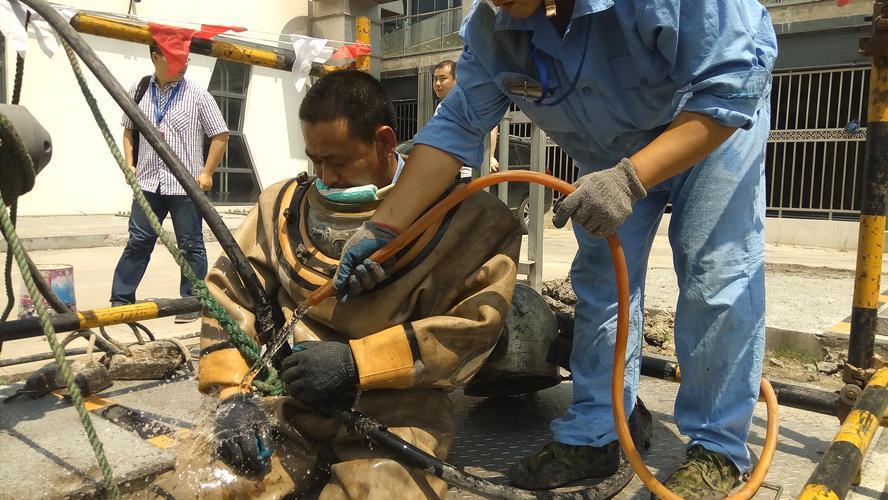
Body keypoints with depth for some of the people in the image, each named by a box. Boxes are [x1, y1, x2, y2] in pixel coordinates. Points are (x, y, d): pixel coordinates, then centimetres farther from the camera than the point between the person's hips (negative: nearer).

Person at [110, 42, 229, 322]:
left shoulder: (197, 94, -3)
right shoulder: (138, 91, 7)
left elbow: (220, 135, 0)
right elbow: (129, 129, 19)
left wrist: (206, 172, -6)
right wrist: (129, 163, 7)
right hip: (147, 182, 3)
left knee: (191, 246, 3)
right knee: (137, 242, 8)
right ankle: (121, 300, 18)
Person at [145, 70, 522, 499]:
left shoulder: (465, 218, -3)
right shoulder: (286, 202, 10)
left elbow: (474, 325, -10)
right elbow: (228, 291, 9)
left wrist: (356, 362, -17)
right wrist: (233, 394, -6)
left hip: (395, 410, -3)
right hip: (288, 399, 4)